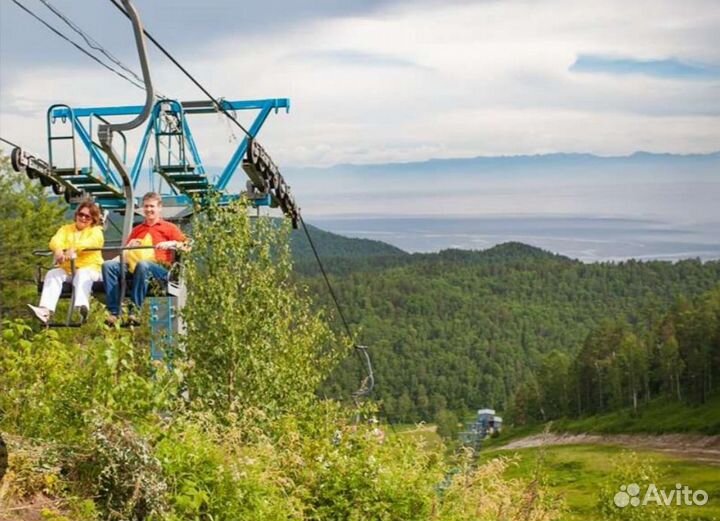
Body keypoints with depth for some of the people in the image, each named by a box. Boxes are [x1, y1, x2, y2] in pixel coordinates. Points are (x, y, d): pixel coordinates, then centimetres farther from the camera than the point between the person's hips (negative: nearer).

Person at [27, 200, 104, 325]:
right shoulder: (66, 229, 20)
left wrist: (74, 248, -38)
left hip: (89, 269, -3)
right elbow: (55, 240, -3)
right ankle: (45, 310, -47)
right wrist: (58, 250, -30)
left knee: (82, 275, -36)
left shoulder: (96, 231, 8)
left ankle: (82, 307, -64)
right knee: (52, 274, -26)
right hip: (66, 269, 4)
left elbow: (92, 242, -18)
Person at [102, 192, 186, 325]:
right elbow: (125, 252, 31)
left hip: (160, 268, -4)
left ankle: (135, 310, -41)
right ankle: (113, 312, -31)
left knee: (142, 265, -41)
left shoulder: (168, 227, 21)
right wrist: (129, 246, 10)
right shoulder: (137, 229, 33)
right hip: (132, 265, 5)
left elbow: (186, 245, 9)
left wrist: (171, 244, -9)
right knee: (108, 265, -22)